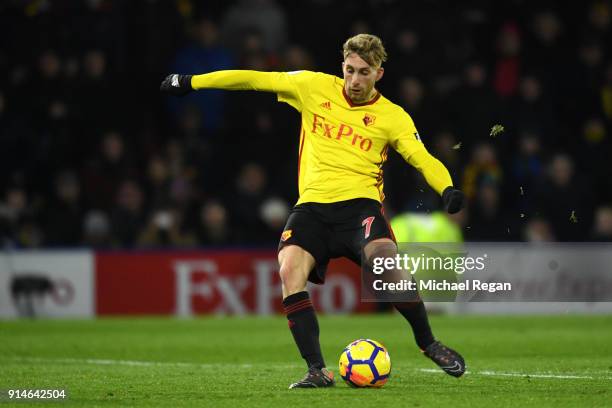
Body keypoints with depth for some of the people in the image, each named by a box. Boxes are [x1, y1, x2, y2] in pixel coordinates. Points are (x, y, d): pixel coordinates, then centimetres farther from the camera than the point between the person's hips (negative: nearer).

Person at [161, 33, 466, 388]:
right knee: (290, 270, -25)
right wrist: (192, 82, 13)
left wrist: (447, 189, -25)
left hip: (360, 203, -2)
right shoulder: (315, 87, 9)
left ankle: (429, 345, -7)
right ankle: (318, 371, -19)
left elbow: (423, 159, -3)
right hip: (313, 205, 2)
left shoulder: (393, 117, 5)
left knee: (385, 261, -31)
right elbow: (257, 79, 13)